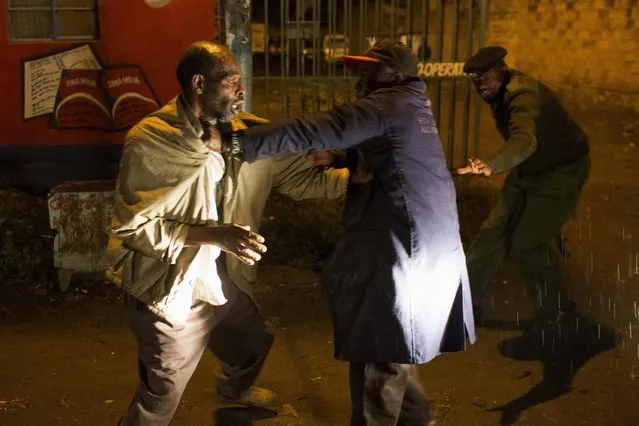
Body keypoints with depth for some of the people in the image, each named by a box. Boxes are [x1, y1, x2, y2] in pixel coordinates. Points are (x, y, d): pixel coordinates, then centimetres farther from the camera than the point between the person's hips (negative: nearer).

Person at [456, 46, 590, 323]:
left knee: (526, 242, -9)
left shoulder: (523, 96, -32)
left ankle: (555, 306, 14)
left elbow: (525, 140, -53)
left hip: (561, 172, -8)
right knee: (496, 229, 5)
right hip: (527, 170, 8)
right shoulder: (501, 94, -3)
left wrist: (492, 166, -70)